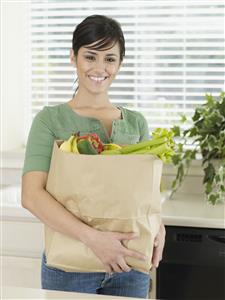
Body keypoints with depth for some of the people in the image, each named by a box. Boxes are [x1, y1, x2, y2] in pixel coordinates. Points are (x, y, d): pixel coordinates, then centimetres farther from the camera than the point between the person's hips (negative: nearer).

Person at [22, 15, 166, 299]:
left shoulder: (136, 122, 6)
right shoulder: (50, 120, -7)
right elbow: (31, 195, -17)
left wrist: (157, 226, -10)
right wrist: (94, 238, -26)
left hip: (129, 263, 4)